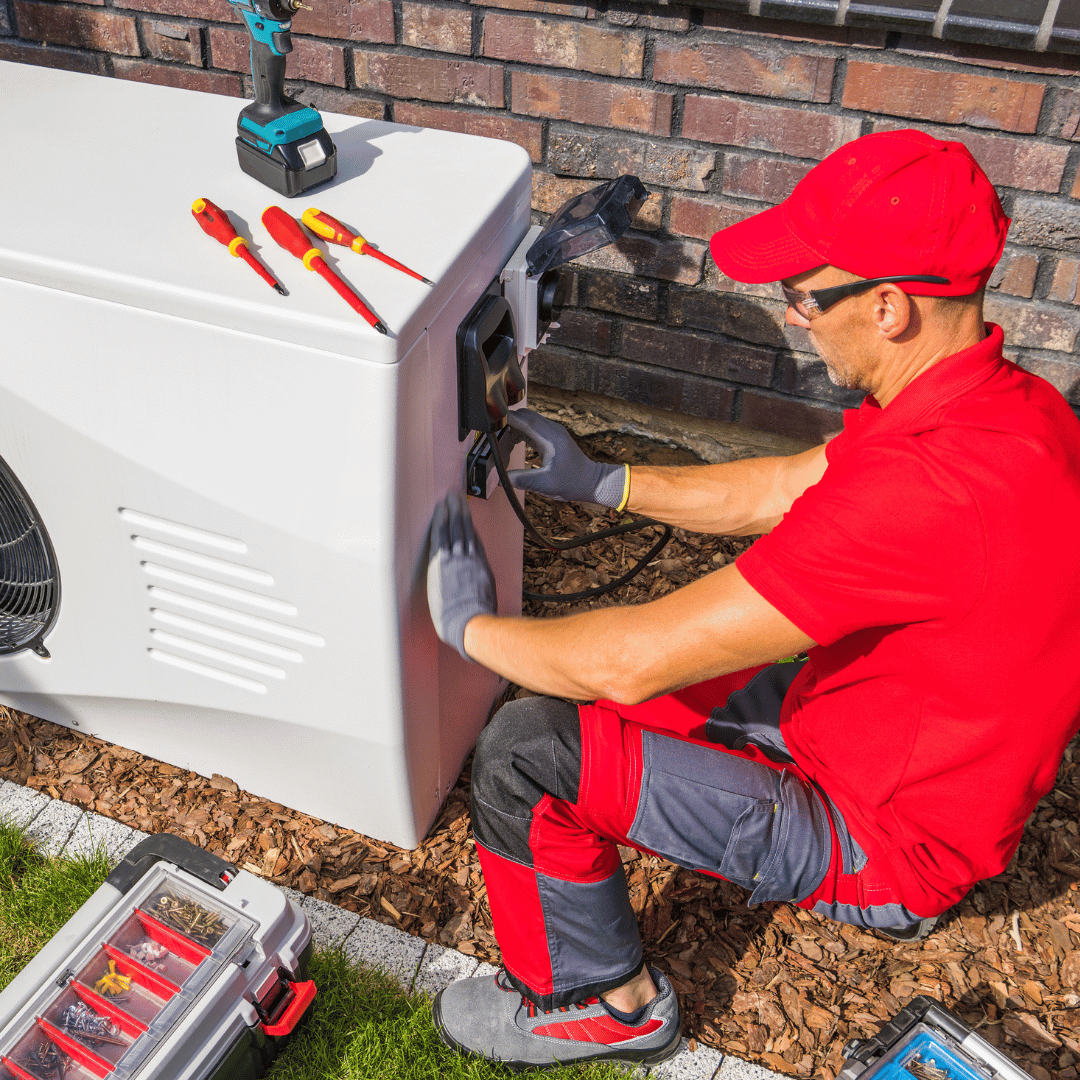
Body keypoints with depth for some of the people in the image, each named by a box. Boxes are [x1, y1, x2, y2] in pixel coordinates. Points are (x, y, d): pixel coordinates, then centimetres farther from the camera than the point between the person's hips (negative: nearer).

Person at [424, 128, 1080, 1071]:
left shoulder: (927, 488, -39)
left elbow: (635, 661, -33)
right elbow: (782, 490, 7)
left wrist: (471, 626, -15)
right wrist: (598, 482, 7)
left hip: (882, 844, -9)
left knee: (527, 751, -16)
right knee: (581, 699, 17)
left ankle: (605, 1004, 9)